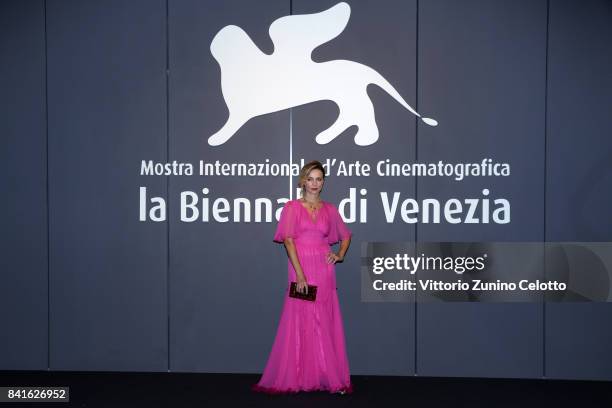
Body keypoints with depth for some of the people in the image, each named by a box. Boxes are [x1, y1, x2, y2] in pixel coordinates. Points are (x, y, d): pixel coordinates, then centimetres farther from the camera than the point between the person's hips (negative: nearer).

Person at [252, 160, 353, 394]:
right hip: (300, 270, -2)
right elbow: (288, 240, -9)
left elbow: (346, 236, 25)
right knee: (299, 323, 0)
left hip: (324, 272, 3)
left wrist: (340, 255, 5)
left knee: (326, 325, 4)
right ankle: (294, 378, 8)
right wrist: (300, 274, -17)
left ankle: (330, 377, 10)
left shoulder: (329, 210, 11)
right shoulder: (292, 207, 1)